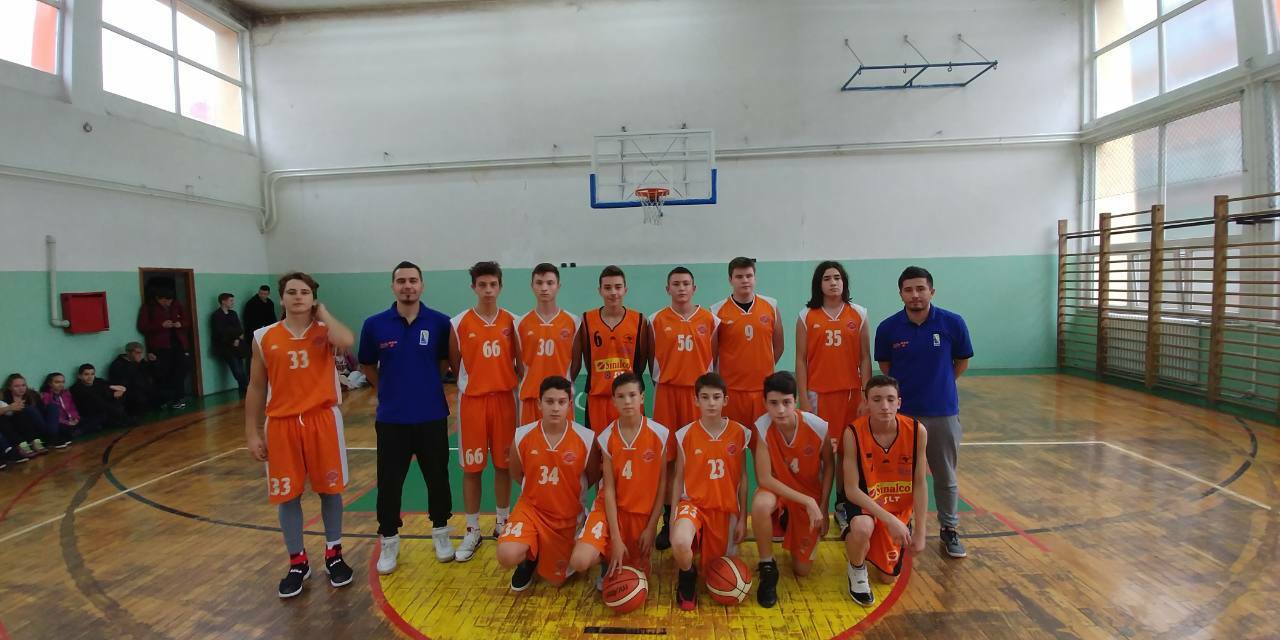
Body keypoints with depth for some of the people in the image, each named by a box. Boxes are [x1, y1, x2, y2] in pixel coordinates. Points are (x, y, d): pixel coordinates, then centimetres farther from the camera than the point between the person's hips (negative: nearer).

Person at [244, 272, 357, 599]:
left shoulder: (325, 330, -1)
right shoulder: (264, 338, 3)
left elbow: (347, 342, -28)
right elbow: (256, 388, 8)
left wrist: (322, 313, -10)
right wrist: (252, 433, 5)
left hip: (323, 419, -1)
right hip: (281, 424, 2)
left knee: (330, 489, 9)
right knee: (287, 495, 8)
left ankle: (334, 555, 27)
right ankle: (297, 562, 25)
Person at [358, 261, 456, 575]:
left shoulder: (440, 322, -5)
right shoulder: (374, 324, -4)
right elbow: (367, 367, 10)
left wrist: (423, 381, 4)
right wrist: (391, 388, 11)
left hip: (432, 417, 0)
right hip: (391, 419, 0)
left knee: (438, 478, 11)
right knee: (389, 483, 8)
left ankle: (441, 531, 31)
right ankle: (388, 540, 27)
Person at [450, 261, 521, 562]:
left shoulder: (511, 321, 2)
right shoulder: (459, 323, -3)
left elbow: (519, 362, 7)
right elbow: (454, 364, 5)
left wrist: (504, 381, -2)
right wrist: (476, 381, 3)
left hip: (504, 399, 2)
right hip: (472, 400, -1)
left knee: (504, 463, 10)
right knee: (471, 467, 5)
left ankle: (503, 523, 27)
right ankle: (472, 531, 19)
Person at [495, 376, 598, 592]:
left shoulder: (586, 438, -17)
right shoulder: (522, 436, -14)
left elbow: (592, 477, 1)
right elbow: (517, 474, 6)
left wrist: (569, 493, 3)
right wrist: (540, 491, 5)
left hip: (568, 516, 0)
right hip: (532, 508, 0)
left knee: (556, 579, 6)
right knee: (507, 556, -26)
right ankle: (528, 558, 12)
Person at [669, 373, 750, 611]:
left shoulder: (739, 433, -3)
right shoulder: (685, 434, -5)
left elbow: (742, 478, 3)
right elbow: (678, 478, 1)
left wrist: (742, 518, 3)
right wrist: (674, 516, -5)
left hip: (726, 508, 2)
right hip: (693, 503, -2)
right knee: (679, 543, -32)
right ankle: (687, 577, 3)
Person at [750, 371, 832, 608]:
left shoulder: (818, 426, -24)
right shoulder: (763, 427, -26)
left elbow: (829, 466, -5)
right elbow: (764, 478, -24)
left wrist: (822, 508, -5)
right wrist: (807, 501, -27)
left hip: (810, 495, 1)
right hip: (777, 491, -1)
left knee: (802, 570, 2)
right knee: (760, 504, -39)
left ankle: (793, 535, 36)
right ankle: (768, 568, -13)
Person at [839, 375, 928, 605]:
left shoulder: (917, 431, -19)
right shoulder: (853, 433, -25)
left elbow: (919, 485, -9)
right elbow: (851, 490, -23)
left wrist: (920, 531, -7)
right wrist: (889, 519, -31)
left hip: (900, 507, 3)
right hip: (864, 502, -3)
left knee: (889, 577, 12)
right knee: (862, 528, -39)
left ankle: (854, 537, 42)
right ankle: (856, 571, -4)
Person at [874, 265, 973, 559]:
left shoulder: (953, 323, -10)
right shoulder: (888, 328, -8)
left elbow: (961, 362, 6)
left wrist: (939, 385, 11)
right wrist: (908, 386, 6)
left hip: (943, 411, 0)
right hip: (901, 412, 0)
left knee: (946, 476, 12)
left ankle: (949, 529, 30)